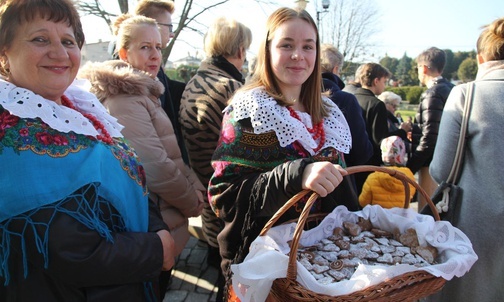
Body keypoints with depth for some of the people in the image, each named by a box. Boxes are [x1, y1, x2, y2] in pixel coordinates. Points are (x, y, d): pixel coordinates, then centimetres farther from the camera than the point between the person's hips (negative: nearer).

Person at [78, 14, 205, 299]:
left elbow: (170, 154, 12)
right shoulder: (124, 99, -19)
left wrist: (196, 187, 0)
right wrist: (193, 204, -11)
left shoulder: (143, 92, 11)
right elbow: (157, 168, -25)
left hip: (158, 224, 9)